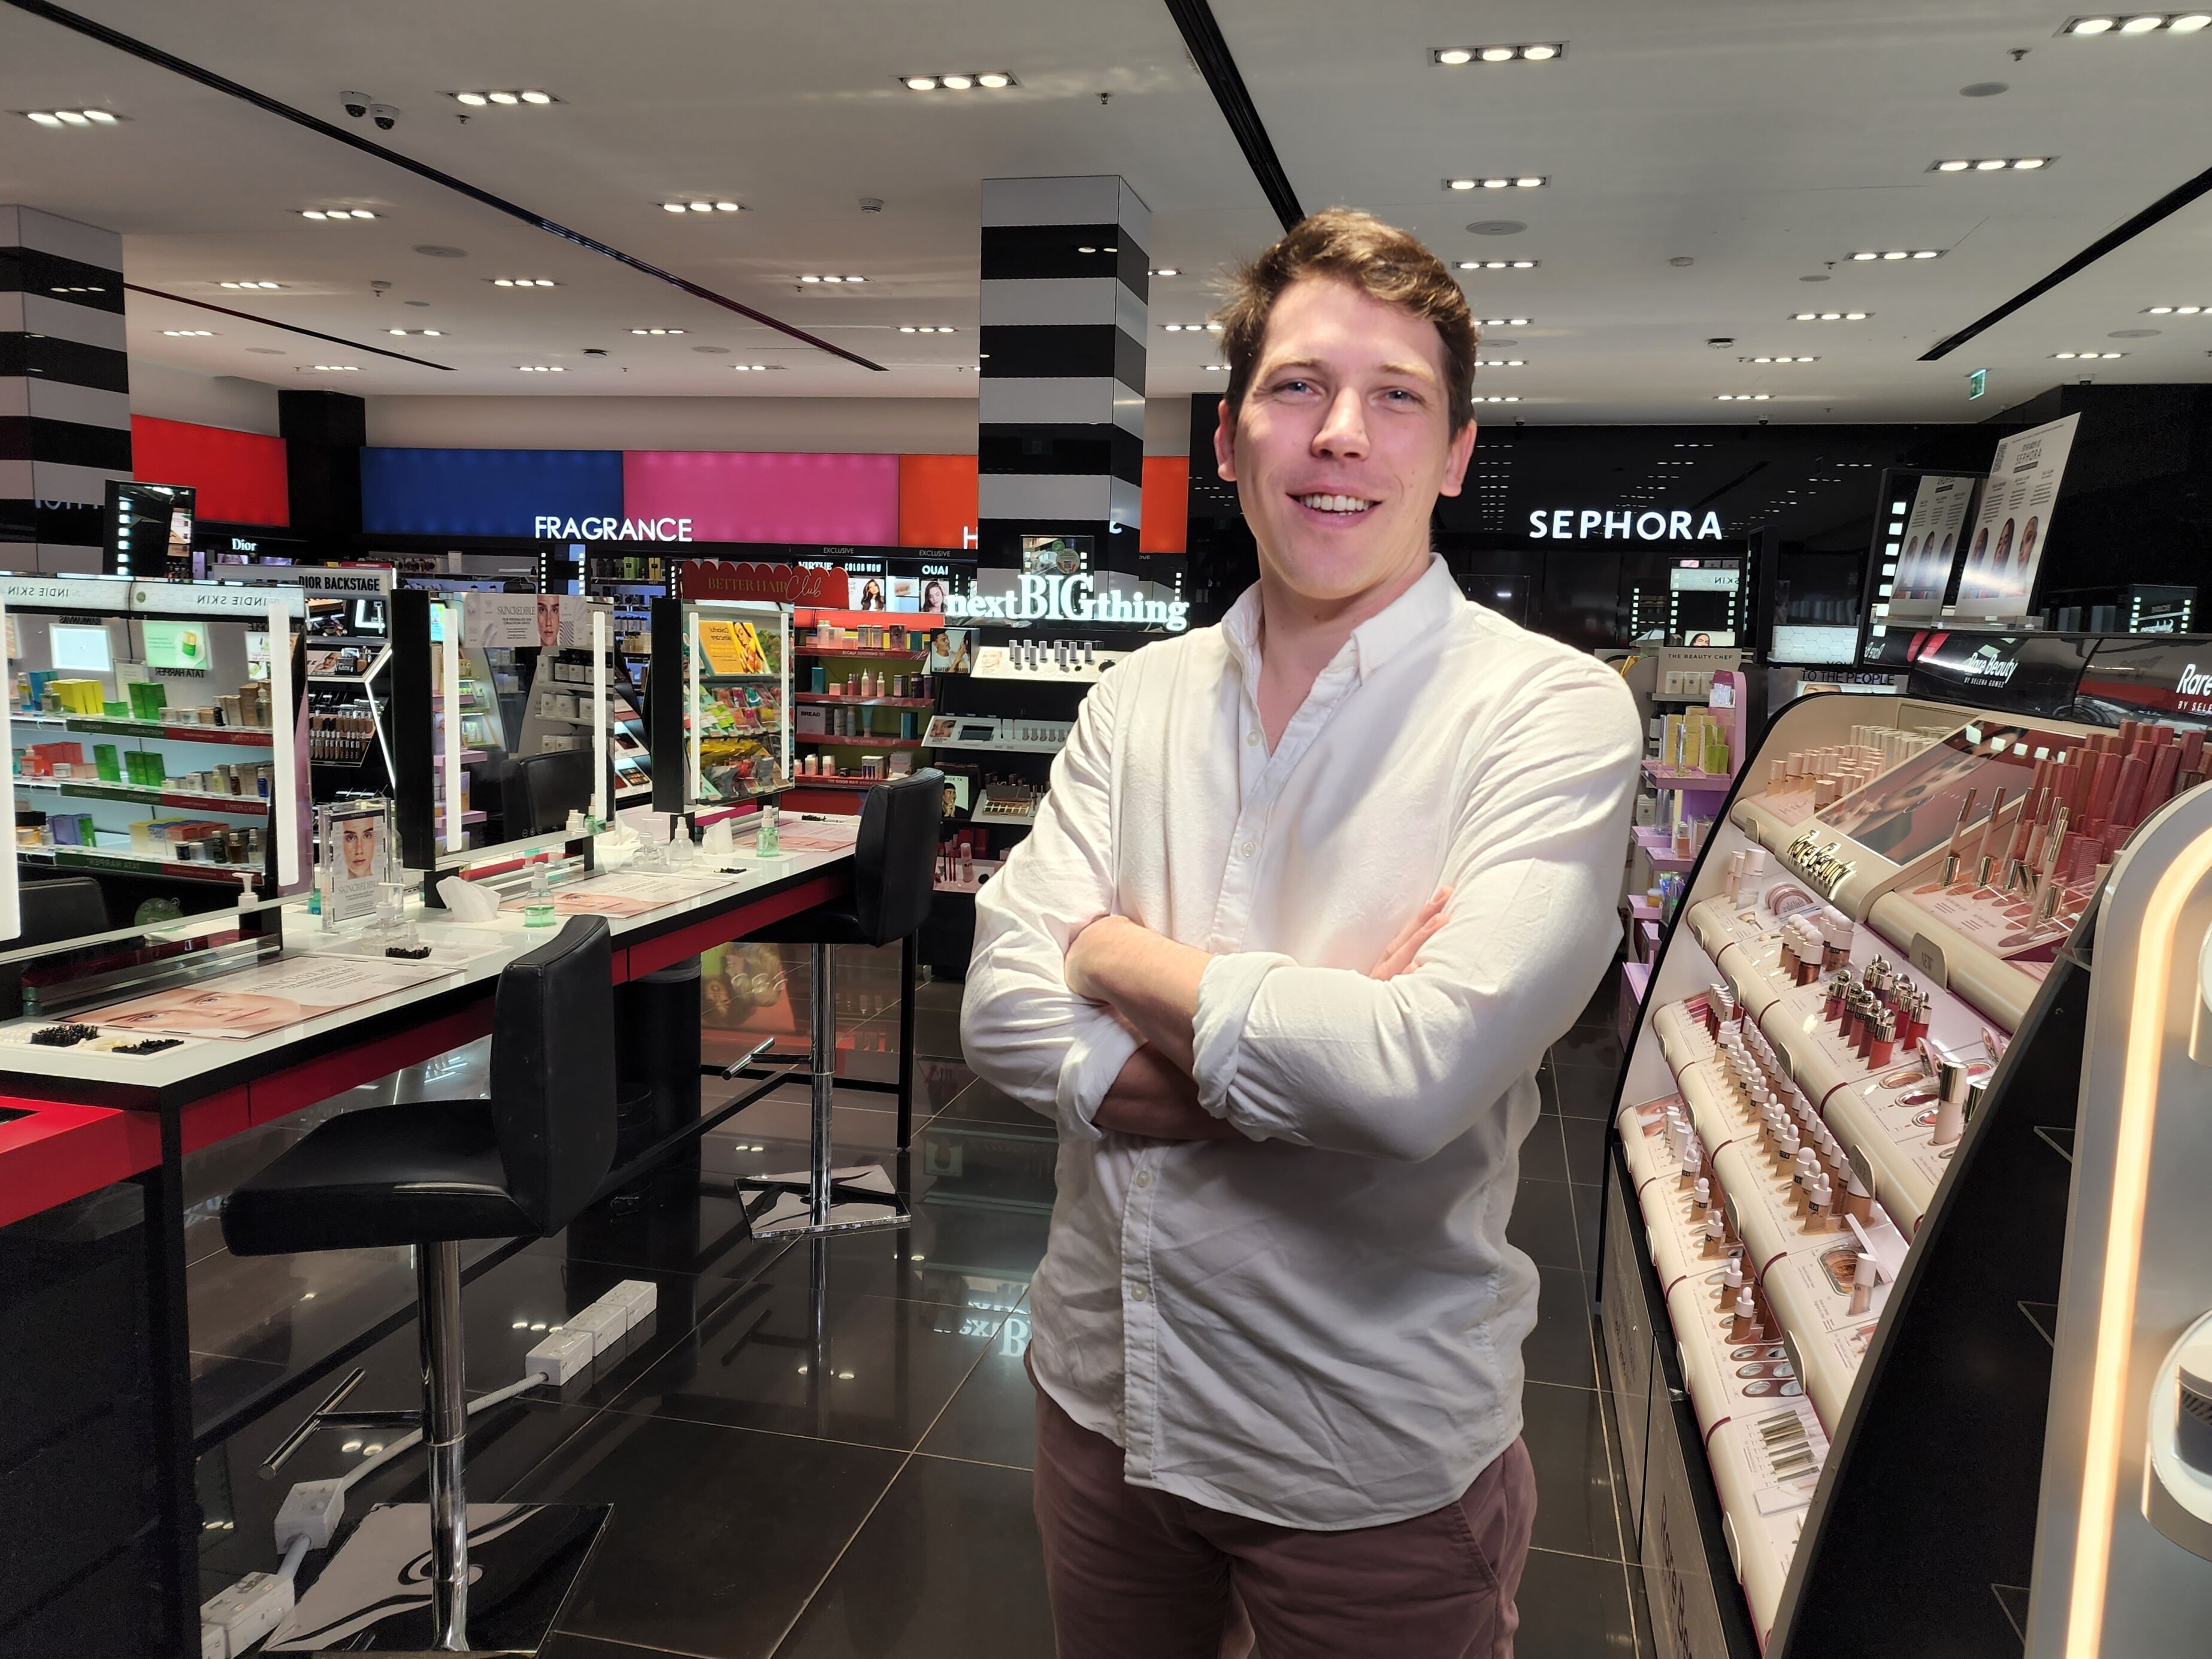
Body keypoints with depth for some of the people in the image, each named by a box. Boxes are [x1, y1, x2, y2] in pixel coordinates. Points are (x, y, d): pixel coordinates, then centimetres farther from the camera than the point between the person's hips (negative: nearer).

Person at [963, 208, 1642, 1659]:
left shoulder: (1553, 712, -16)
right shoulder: (1141, 699, 0)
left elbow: (1422, 1073, -29)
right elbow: (1003, 1007, -9)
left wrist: (1118, 954, -15)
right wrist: (1306, 1059, -22)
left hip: (1377, 1467, -4)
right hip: (1104, 1396, 5)